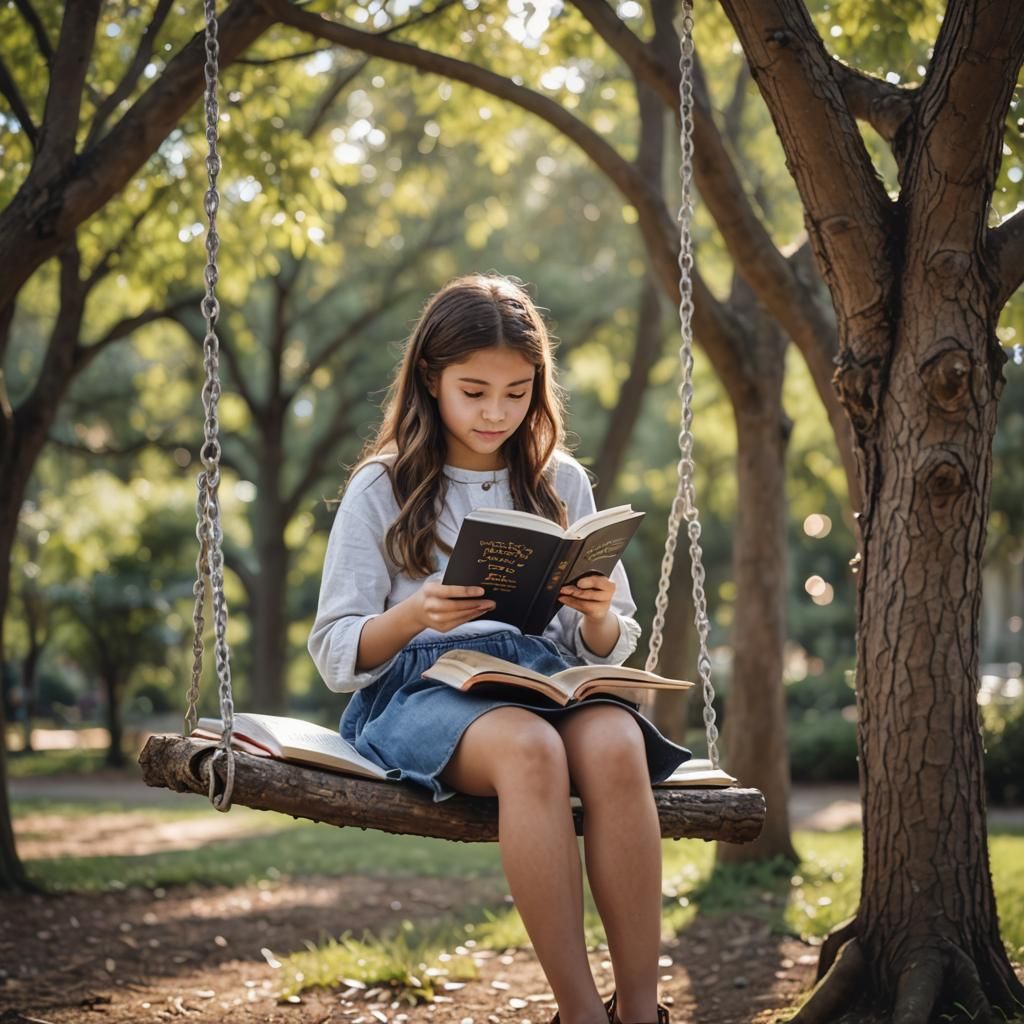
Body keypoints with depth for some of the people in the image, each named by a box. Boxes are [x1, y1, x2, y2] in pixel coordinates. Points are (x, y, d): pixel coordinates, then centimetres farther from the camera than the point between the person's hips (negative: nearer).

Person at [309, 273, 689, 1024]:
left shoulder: (562, 483, 15)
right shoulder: (384, 489, 6)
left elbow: (606, 650, 15)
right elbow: (336, 654, 2)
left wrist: (600, 617, -9)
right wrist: (413, 615, -18)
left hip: (544, 676, 3)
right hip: (419, 684, -3)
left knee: (614, 744, -34)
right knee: (529, 748, -38)